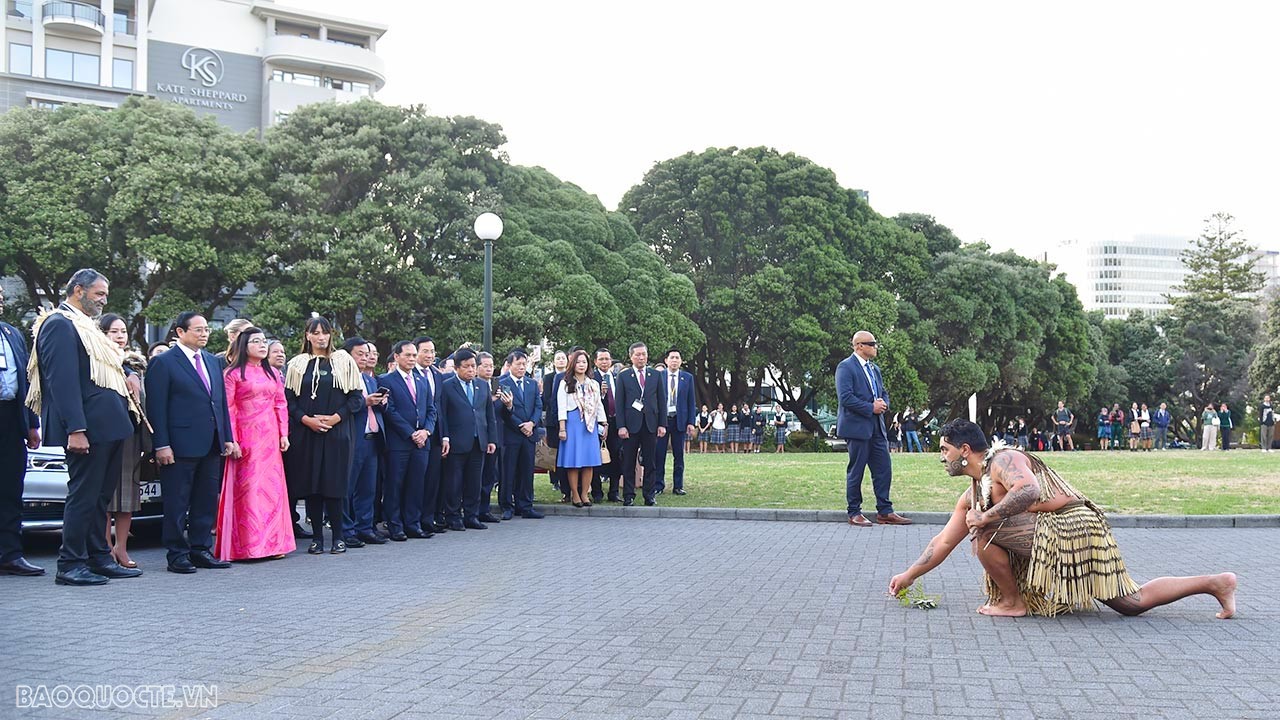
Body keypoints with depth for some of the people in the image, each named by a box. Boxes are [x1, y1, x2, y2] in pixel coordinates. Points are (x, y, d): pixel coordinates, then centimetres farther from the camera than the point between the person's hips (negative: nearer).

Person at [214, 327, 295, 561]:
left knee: (272, 487, 5)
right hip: (246, 438, -5)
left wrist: (283, 434, 6)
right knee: (247, 488, -4)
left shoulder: (272, 373, 14)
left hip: (270, 438, 5)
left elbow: (281, 404, 14)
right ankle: (248, 545, 0)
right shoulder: (233, 374, -2)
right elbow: (227, 409, -6)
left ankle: (273, 542, 11)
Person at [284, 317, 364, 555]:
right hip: (305, 433, 2)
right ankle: (317, 537, 8)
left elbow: (357, 397, 2)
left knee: (333, 484, -4)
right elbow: (288, 399, 5)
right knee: (310, 485, 1)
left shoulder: (344, 362, 5)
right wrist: (306, 419, -11)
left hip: (337, 432, -2)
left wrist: (335, 417, -10)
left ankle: (338, 536, 4)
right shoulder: (296, 365, 9)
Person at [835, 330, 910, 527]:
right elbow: (845, 397, -18)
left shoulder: (874, 369, 18)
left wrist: (883, 404, 0)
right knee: (856, 471, 0)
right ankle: (854, 513, 8)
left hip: (877, 427, 8)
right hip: (857, 426, -8)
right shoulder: (846, 367, -9)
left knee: (883, 470, 6)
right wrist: (871, 408, -16)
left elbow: (884, 393, 23)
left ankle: (885, 511, 13)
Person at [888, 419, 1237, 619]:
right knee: (1133, 602, 9)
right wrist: (909, 576, 22)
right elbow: (944, 541, 22)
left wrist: (986, 517, -25)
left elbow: (1029, 491, -32)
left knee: (984, 531, -17)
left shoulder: (1002, 460, -11)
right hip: (1055, 535, 10)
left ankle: (1013, 603, -5)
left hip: (1070, 526, -10)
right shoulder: (972, 495, 18)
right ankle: (1216, 583, 14)